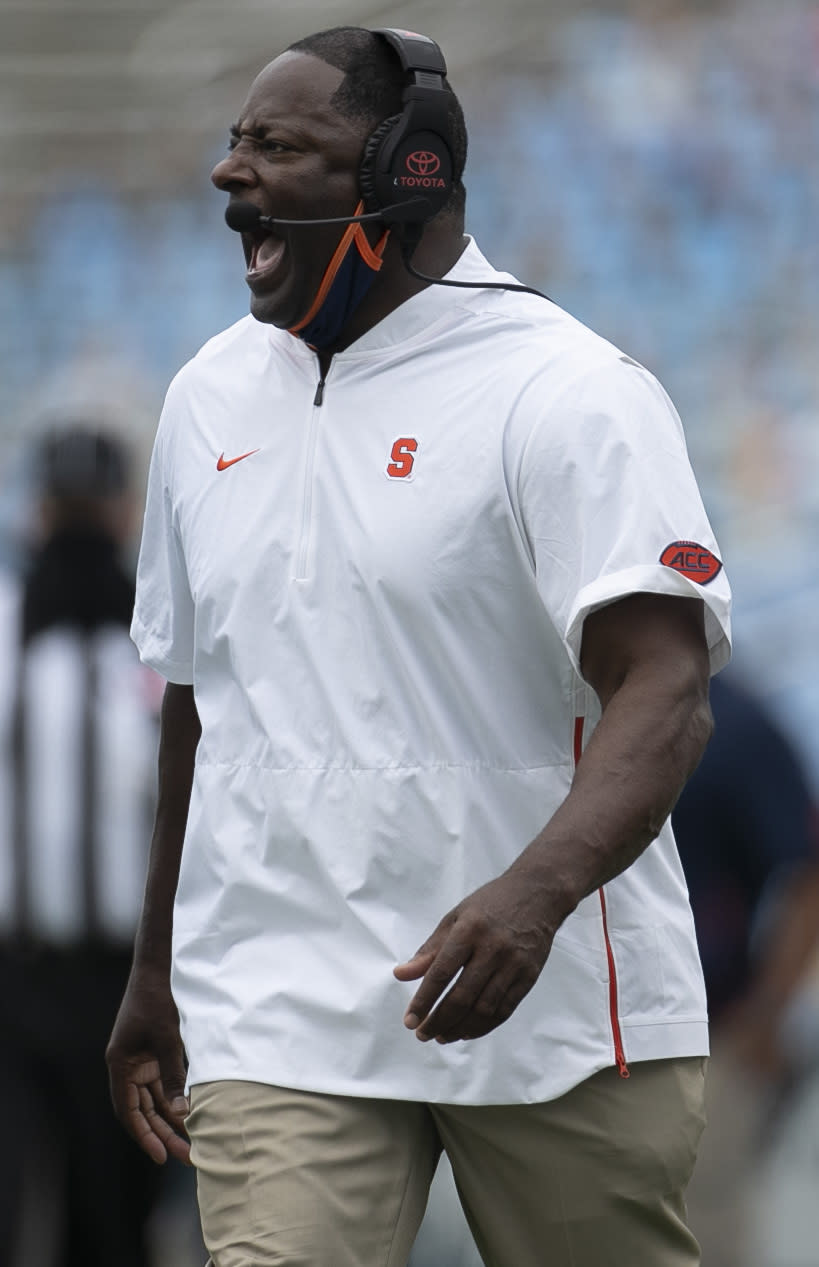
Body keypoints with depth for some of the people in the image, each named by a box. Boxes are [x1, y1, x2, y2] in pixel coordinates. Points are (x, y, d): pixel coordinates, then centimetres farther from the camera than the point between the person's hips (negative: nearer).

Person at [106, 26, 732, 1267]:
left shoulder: (565, 391, -8)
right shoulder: (213, 395, 13)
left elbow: (666, 694, -20)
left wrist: (532, 895, -36)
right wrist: (155, 972, 25)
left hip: (558, 1014, -4)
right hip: (279, 1018, 4)